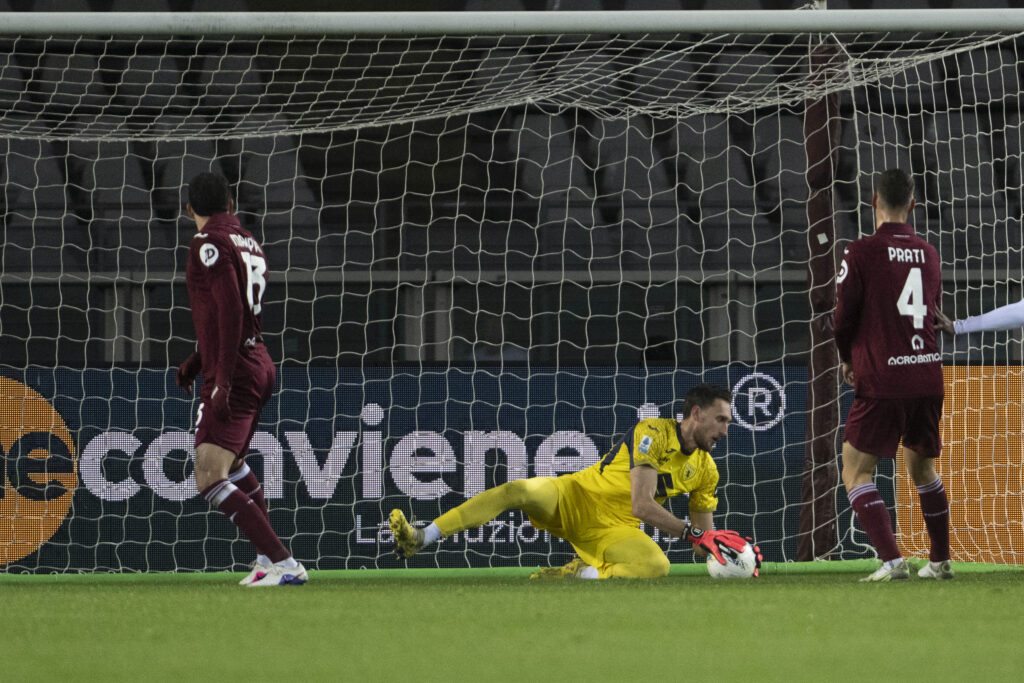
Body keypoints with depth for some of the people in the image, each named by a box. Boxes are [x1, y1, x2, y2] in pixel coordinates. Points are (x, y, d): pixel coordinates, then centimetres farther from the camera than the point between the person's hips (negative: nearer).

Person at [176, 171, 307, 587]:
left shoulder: (209, 244, -11)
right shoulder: (250, 245, 15)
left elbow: (230, 310, -22)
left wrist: (223, 379, -24)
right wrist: (197, 361, 29)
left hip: (234, 377, -9)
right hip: (259, 367, 9)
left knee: (210, 481, -16)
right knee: (235, 466, 29)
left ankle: (284, 565, -24)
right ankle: (267, 559, 36)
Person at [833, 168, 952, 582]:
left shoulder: (861, 253, -9)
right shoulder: (928, 254, 8)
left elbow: (844, 318, -5)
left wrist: (848, 359, 17)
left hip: (882, 381, -6)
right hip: (928, 377, 6)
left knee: (856, 473, 0)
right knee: (923, 468, 22)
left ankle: (891, 560, -15)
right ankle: (941, 561, 24)